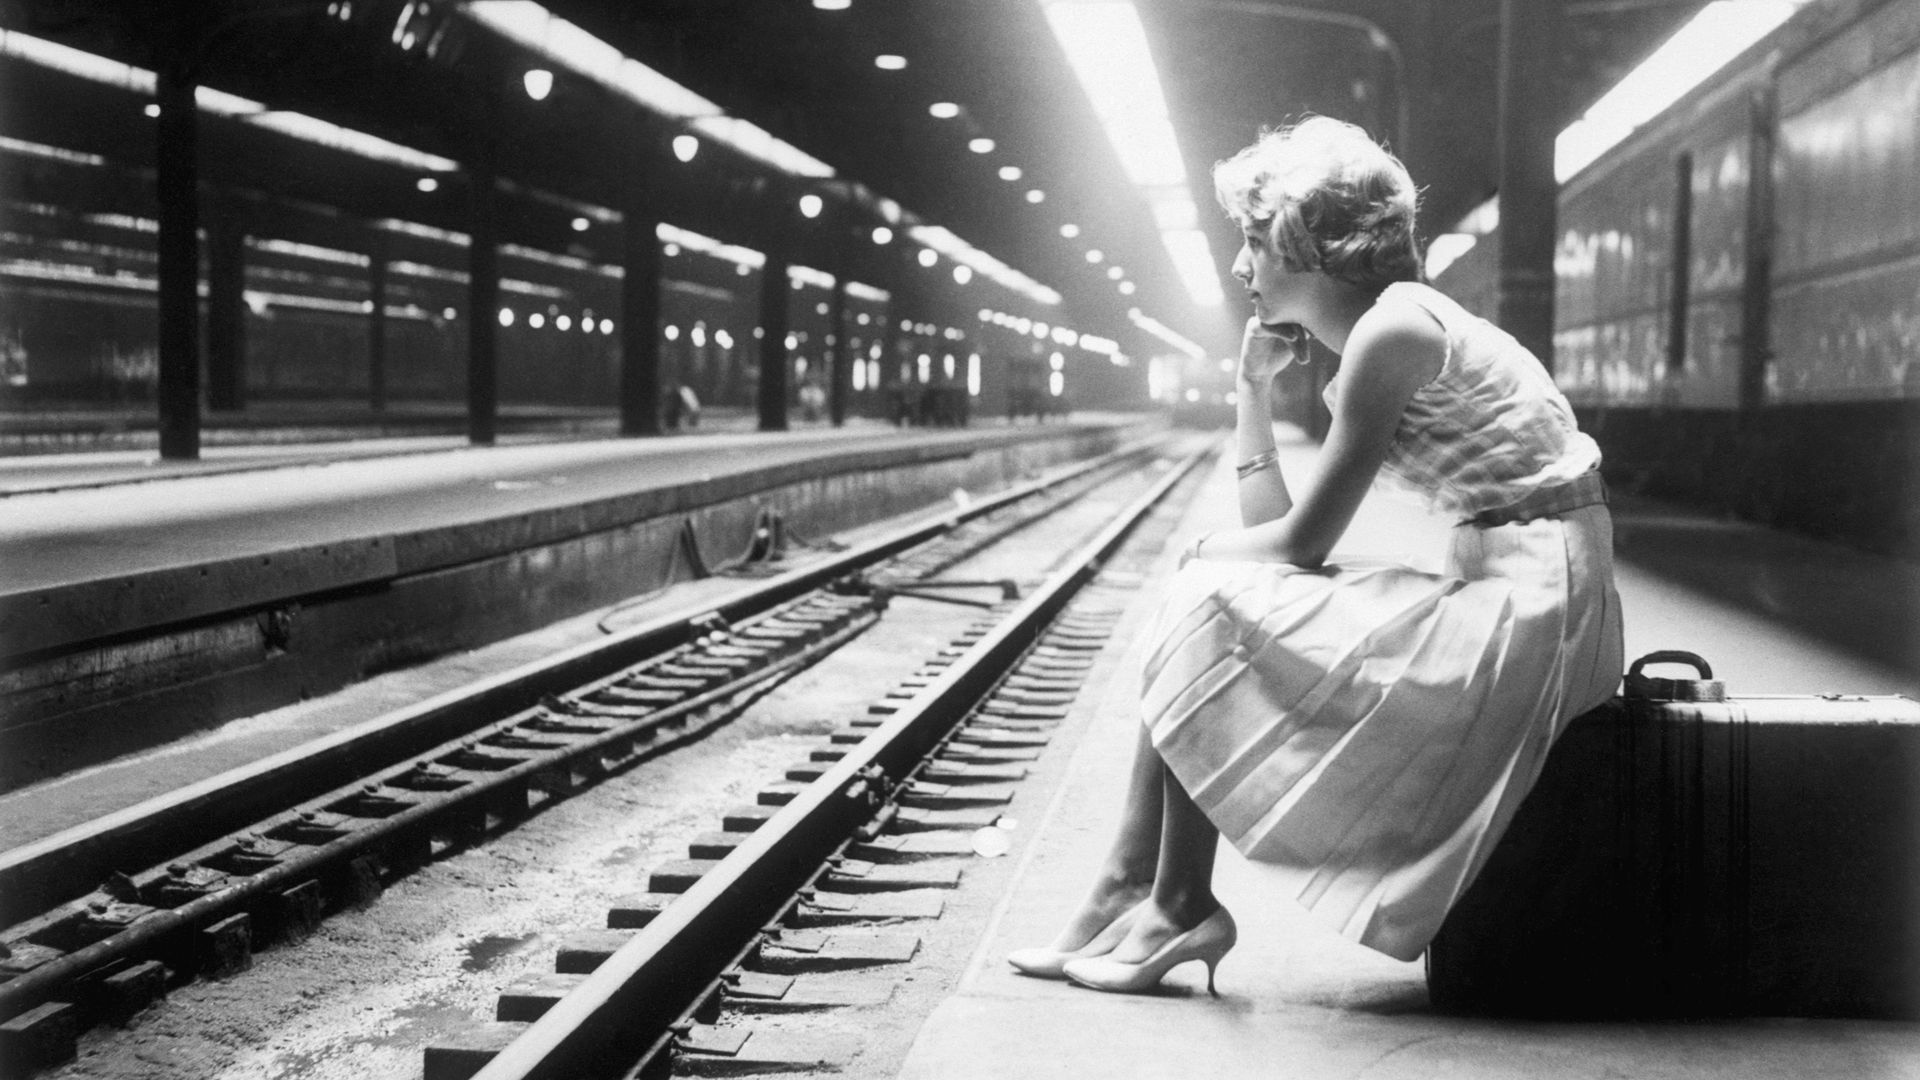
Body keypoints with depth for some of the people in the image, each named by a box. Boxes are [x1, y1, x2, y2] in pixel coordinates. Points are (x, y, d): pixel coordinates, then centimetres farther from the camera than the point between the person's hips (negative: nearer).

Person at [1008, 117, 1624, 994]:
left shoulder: (1393, 330, -14)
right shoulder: (1377, 339, 16)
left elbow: (1301, 543, -14)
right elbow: (1275, 529, 13)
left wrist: (1201, 553, 4)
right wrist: (1253, 387, 12)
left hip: (1535, 609, -10)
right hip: (1501, 600, 10)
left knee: (1212, 610, -11)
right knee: (1214, 598, 4)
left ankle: (1180, 910, -1)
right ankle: (1126, 889, 3)